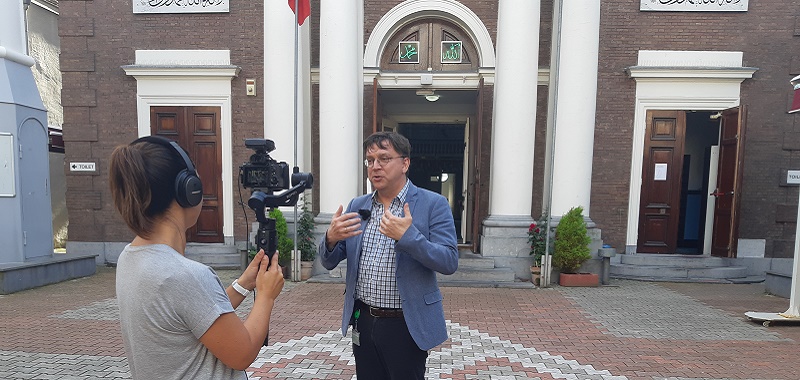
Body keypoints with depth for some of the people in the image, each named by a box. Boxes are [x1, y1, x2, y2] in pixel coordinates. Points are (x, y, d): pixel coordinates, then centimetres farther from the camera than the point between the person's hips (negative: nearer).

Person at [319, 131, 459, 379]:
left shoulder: (433, 205, -8)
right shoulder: (356, 207, 5)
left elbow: (449, 263, -15)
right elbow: (329, 263, 5)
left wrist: (406, 235, -28)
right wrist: (331, 237, -17)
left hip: (407, 326, -4)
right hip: (363, 322, 4)